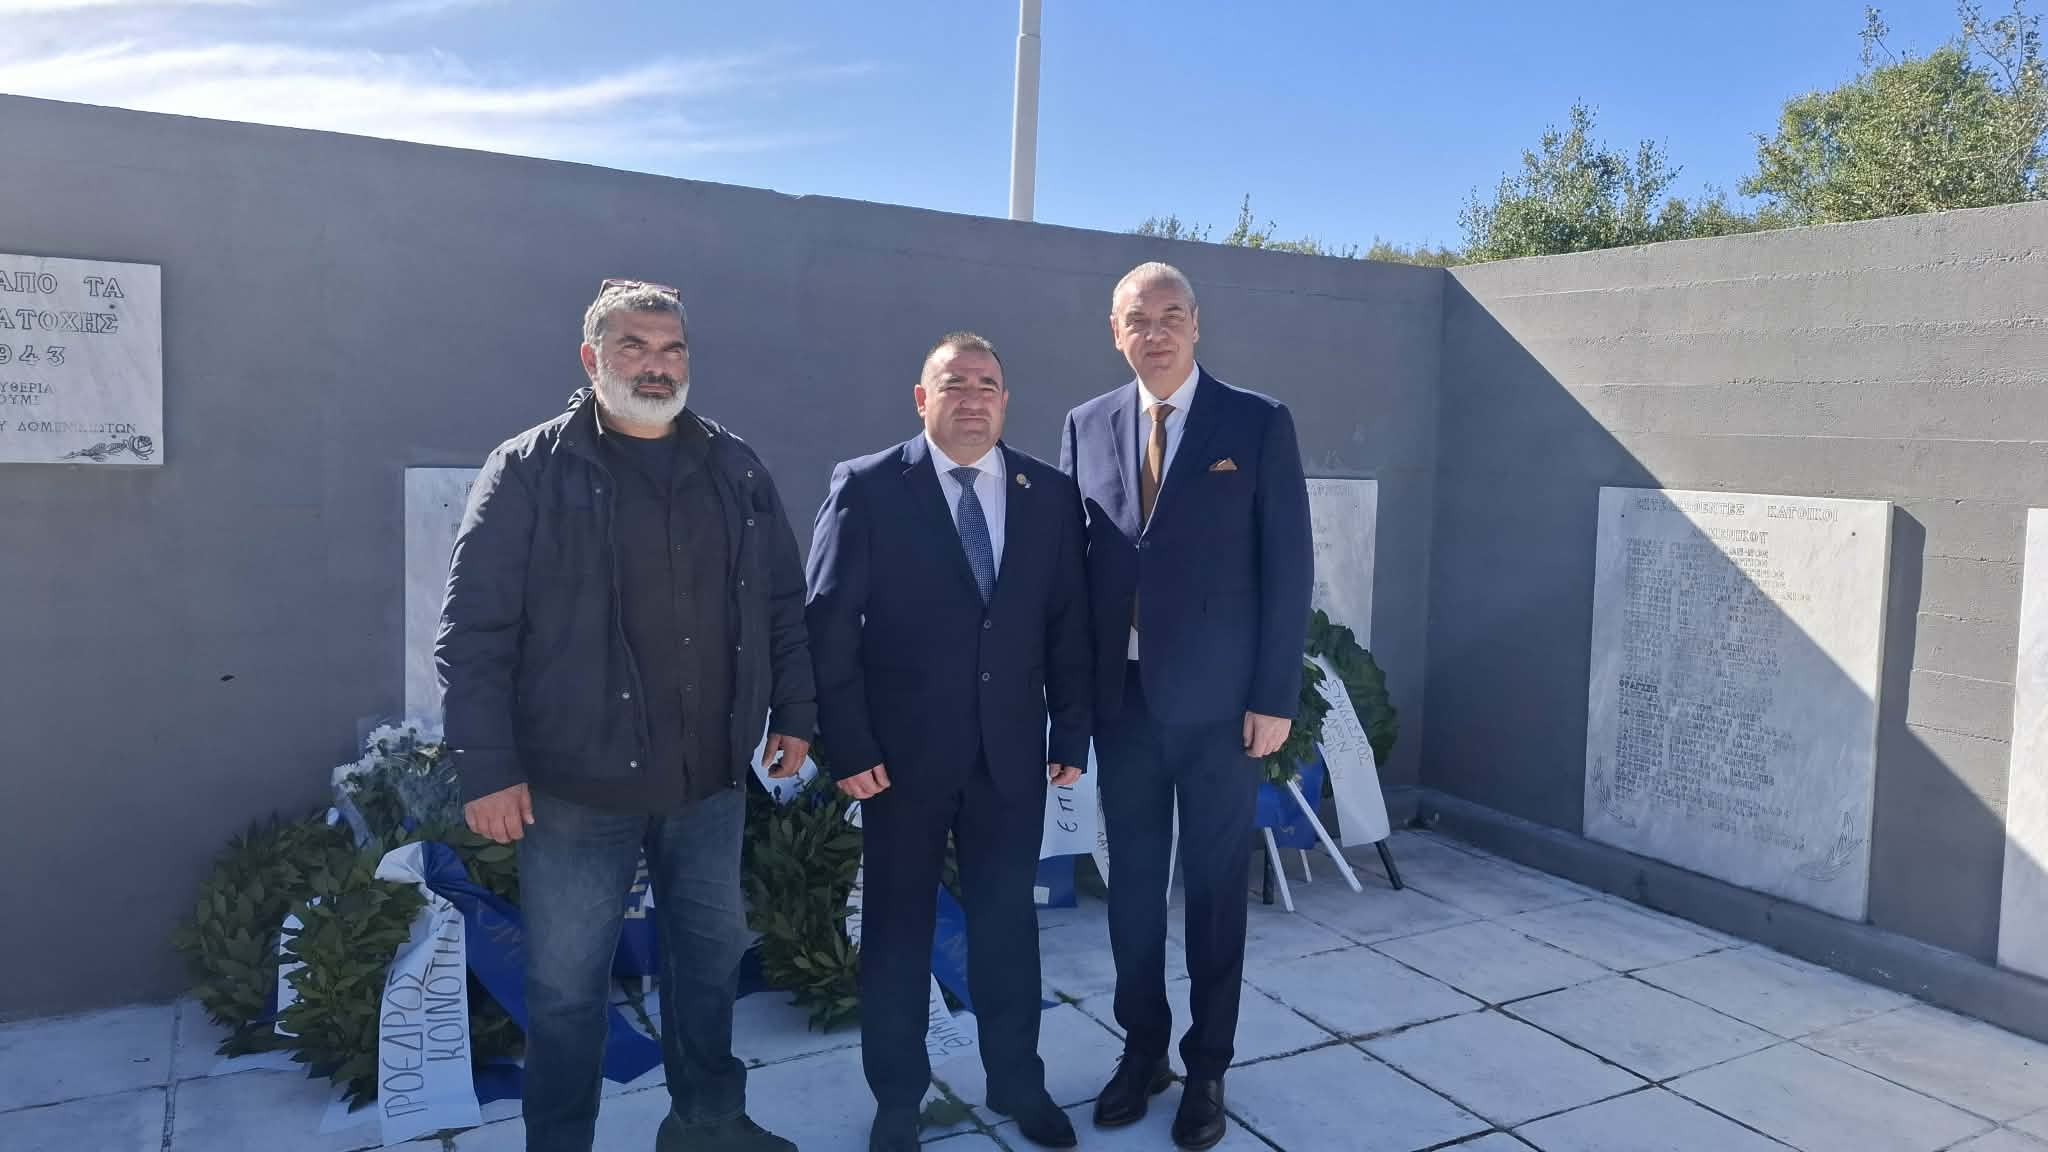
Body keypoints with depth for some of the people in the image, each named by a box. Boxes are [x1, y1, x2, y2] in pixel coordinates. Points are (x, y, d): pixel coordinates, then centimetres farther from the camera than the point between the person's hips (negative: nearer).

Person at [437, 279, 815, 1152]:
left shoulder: (736, 470, 5)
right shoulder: (528, 471, -7)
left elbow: (783, 604, 10)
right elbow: (473, 630, -9)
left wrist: (794, 713, 7)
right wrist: (486, 768, -13)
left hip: (711, 775, 4)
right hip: (577, 782, -4)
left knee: (712, 953, 18)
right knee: (566, 983, 9)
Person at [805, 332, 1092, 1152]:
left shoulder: (1051, 495, 4)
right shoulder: (867, 487, -5)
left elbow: (1069, 622, 6)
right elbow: (828, 624, -8)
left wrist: (1071, 732, 3)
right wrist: (847, 746, -12)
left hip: (1012, 749, 3)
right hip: (903, 750, -2)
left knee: (1008, 920, 14)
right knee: (898, 924, 12)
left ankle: (1018, 1083, 33)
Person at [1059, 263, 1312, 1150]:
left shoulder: (1258, 424, -3)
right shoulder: (1086, 426, 6)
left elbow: (1289, 569, -5)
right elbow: (1070, 560, 5)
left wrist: (1274, 698, -9)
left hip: (1219, 699, -2)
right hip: (1121, 697, 3)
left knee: (1214, 887, 9)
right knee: (1133, 881, 13)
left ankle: (1207, 1066, 25)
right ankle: (1142, 1049, 31)